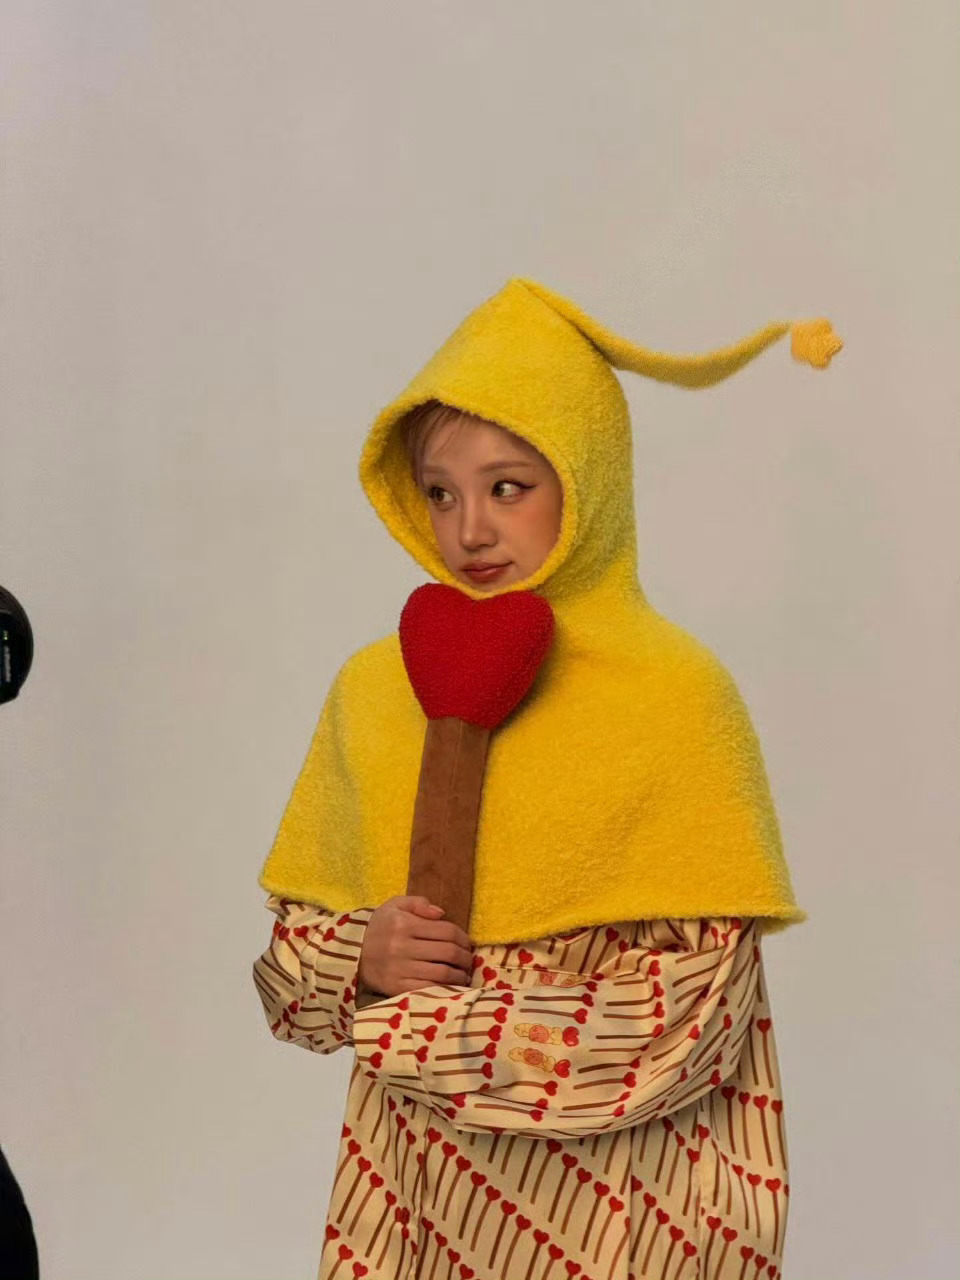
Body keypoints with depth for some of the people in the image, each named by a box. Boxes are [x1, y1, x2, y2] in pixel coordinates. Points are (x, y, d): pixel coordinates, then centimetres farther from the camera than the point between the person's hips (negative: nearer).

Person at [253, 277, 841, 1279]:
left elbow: (684, 1025, -16)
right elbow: (290, 959, 8)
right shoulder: (373, 688, 0)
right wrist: (363, 960, -14)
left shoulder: (675, 696, -13)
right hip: (408, 1192, 4)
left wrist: (401, 1020, -15)